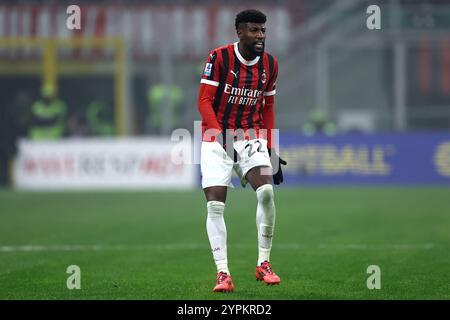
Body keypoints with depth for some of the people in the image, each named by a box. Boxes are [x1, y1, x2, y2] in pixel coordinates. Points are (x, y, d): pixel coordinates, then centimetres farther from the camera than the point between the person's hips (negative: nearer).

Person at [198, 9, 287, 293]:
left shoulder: (270, 64, 4)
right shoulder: (219, 57, -10)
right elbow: (204, 101, -12)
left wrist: (271, 150, 11)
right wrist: (222, 135, -25)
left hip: (251, 136, 3)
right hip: (216, 136, -3)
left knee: (266, 191, -20)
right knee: (215, 205, -10)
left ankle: (264, 264, -8)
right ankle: (222, 272, -6)